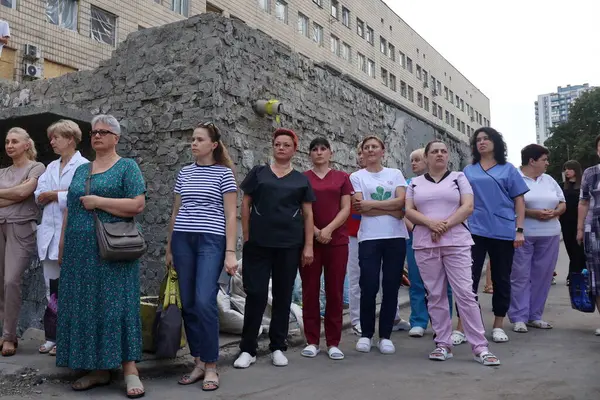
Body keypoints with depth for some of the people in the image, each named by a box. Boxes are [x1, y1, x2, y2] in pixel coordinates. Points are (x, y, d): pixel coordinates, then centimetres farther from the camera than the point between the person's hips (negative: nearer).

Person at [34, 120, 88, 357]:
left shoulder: (84, 166, -4)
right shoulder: (51, 167, 18)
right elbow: (39, 196, 7)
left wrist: (53, 195, -7)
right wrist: (63, 193, -8)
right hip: (50, 233, 7)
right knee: (52, 288, 9)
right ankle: (52, 336, 17)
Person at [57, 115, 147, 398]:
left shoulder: (127, 167, 0)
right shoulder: (81, 170, 18)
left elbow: (138, 205, -12)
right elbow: (69, 211, 18)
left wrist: (98, 201, -13)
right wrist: (62, 246, 13)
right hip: (80, 250, 6)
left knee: (116, 304, -7)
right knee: (84, 307, 6)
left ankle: (129, 369, -3)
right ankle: (97, 370, 14)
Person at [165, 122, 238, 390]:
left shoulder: (224, 173, 0)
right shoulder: (184, 173, 13)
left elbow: (231, 215, -3)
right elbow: (176, 212, 18)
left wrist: (230, 252, -10)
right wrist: (169, 247, 17)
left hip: (212, 241, -5)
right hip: (183, 241, 5)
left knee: (205, 302, -14)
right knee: (188, 304, 4)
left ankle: (211, 366, -2)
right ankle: (199, 363, 15)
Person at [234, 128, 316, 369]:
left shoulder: (301, 180, 9)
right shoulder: (258, 173, 7)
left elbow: (308, 214, 7)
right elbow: (245, 205, 7)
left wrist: (308, 245, 0)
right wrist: (246, 238, 0)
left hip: (289, 245, 1)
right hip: (258, 244, -1)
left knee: (283, 295, 7)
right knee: (255, 294, -2)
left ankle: (278, 347, 19)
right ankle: (248, 349, 8)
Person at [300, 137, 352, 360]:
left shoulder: (342, 178, 10)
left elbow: (346, 209, 2)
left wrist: (328, 229, -11)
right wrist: (316, 232, -11)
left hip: (337, 240, 1)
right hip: (309, 240, 0)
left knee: (335, 290, 2)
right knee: (310, 290, 2)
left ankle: (333, 342, 10)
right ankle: (312, 341, 12)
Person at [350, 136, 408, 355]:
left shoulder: (395, 174, 12)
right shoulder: (357, 177, 7)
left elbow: (401, 201, -4)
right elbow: (359, 208, -7)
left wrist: (372, 204, -10)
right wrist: (392, 211, -9)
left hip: (395, 237, 2)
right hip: (369, 238, -2)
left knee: (391, 287, 3)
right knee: (369, 287, -4)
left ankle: (385, 335, 15)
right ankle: (366, 334, 13)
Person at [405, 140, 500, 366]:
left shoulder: (459, 178, 9)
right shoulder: (415, 183, 13)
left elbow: (468, 207, -2)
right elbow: (409, 211, 4)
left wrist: (445, 226, -13)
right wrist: (430, 223, -14)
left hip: (456, 243, -2)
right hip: (425, 245, 2)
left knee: (465, 293, -6)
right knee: (435, 295, 5)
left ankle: (480, 347, -1)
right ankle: (443, 344, 13)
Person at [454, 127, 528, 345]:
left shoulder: (508, 169, 7)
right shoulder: (469, 171, 10)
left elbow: (519, 201, 5)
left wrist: (519, 230, -4)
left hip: (504, 232, 0)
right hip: (475, 231, 0)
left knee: (501, 279, 9)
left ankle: (498, 325, 22)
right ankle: (461, 327, -2)